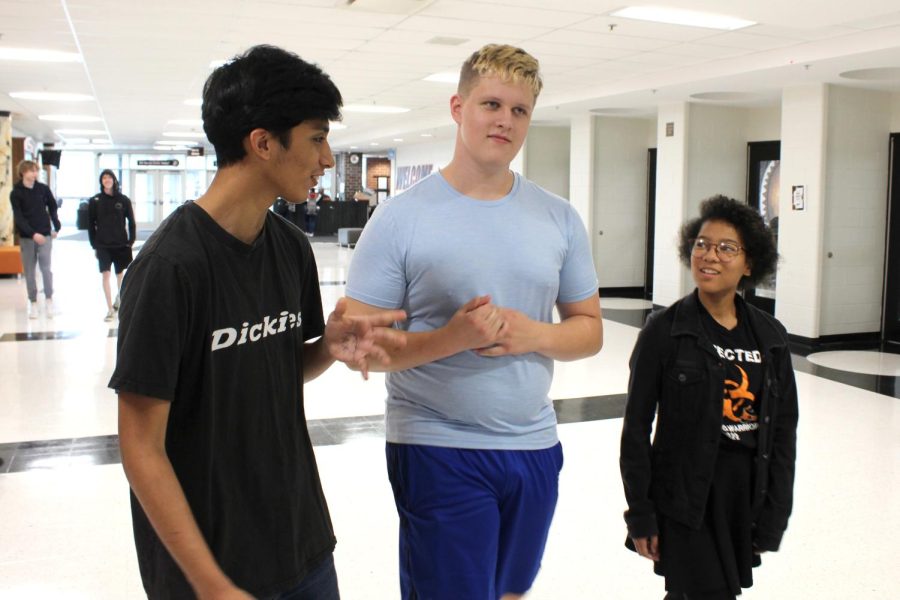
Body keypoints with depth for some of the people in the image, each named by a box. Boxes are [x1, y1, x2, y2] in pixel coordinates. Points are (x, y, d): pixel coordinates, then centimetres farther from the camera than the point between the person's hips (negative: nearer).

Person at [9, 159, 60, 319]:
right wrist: (33, 234, -21)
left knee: (46, 268, -7)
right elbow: (18, 218, -10)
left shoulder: (43, 189, 2)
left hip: (45, 235, 0)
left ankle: (49, 300, 3)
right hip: (26, 237, 0)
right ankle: (33, 303, 12)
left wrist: (56, 227, 6)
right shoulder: (16, 193, -4)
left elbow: (52, 208, 13)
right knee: (30, 271, 5)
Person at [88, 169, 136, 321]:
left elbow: (131, 222, 3)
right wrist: (94, 245, 0)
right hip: (103, 245, -1)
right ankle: (110, 309, -2)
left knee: (120, 273, 14)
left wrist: (131, 241, -4)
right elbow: (91, 224, 3)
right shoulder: (94, 201, 0)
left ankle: (118, 299, 40)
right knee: (105, 274, -6)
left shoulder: (123, 200, -1)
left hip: (121, 244, 1)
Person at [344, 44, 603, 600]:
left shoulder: (560, 218, 3)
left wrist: (534, 335, -13)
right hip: (438, 450, -4)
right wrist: (449, 338, -25)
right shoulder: (402, 217, -9)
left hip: (535, 445, 5)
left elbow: (590, 329, 8)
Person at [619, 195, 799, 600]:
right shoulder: (664, 331, -10)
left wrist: (774, 516, 3)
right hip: (683, 498, -4)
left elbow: (783, 431, 6)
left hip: (747, 494, 4)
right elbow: (636, 427, -8)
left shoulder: (770, 336, 2)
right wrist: (640, 515, -8)